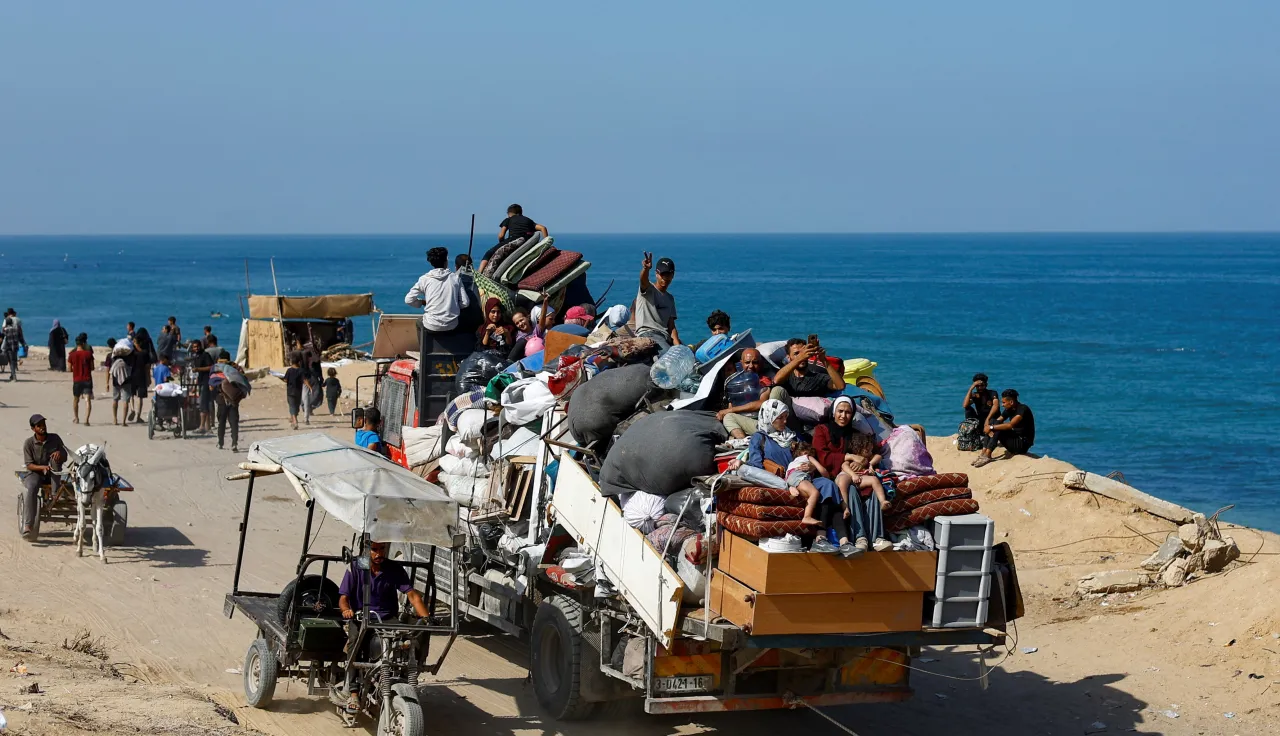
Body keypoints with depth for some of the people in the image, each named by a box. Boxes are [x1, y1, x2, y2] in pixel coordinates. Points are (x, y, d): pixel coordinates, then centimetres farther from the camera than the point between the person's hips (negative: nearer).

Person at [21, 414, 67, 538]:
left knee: (56, 455, -27)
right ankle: (27, 525, -40)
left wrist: (59, 453, -22)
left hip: (52, 473, 2)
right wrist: (42, 467, -29)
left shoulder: (54, 438, 0)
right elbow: (29, 465, -9)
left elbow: (65, 458, 3)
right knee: (32, 488, -36)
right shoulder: (29, 443, -6)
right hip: (35, 473, -2)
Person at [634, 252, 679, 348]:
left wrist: (678, 347, -3)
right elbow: (643, 280, -21)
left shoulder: (670, 298, 24)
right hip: (646, 333, -7)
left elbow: (671, 326, 16)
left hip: (665, 336, 7)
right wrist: (646, 269, -46)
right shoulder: (648, 289, 6)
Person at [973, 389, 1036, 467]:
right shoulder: (1009, 410, 6)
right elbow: (998, 421, 3)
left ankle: (987, 456, -28)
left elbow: (1010, 425, -31)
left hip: (1024, 443, -8)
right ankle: (983, 454, -14)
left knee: (998, 430, -26)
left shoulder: (1023, 409, -19)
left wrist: (992, 427, -25)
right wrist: (989, 429, -20)